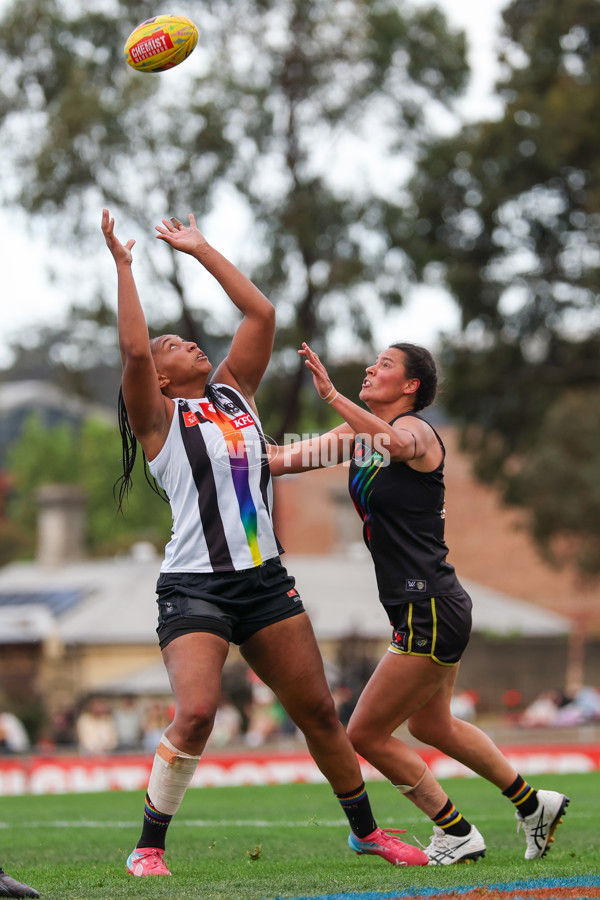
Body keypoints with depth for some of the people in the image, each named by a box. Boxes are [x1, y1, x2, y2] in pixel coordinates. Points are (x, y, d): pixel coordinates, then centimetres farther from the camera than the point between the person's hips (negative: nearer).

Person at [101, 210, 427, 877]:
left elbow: (261, 313, 12)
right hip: (193, 587, -5)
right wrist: (122, 266, -12)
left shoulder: (235, 391, 16)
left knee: (318, 710, 8)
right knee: (194, 715, -21)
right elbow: (134, 351, -17)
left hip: (264, 580, 6)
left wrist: (201, 250, 15)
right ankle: (148, 849, -7)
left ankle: (366, 831, 23)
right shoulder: (159, 417, 0)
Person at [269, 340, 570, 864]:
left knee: (367, 734, -4)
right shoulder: (359, 435, 12)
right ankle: (533, 805, 38)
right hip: (424, 610, 10)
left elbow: (397, 443, -40)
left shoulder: (417, 430, -14)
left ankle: (458, 834, 5)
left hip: (430, 613, -10)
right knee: (431, 725, 26)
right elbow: (279, 460, 10)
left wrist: (332, 396, -52)